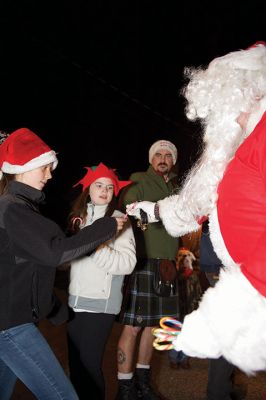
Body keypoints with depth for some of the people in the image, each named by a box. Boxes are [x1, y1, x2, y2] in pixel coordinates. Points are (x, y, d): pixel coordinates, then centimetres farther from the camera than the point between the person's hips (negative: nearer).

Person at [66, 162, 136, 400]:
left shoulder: (118, 220, -7)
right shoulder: (79, 217, 10)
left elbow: (127, 263, -16)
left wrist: (95, 248, -21)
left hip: (100, 303, -5)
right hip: (76, 301, 5)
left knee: (89, 364, -1)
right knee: (75, 362, 14)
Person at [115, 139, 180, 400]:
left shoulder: (175, 187, 17)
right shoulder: (138, 182, -2)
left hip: (166, 263, 7)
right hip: (141, 261, -6)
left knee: (152, 323, 14)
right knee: (132, 326, -5)